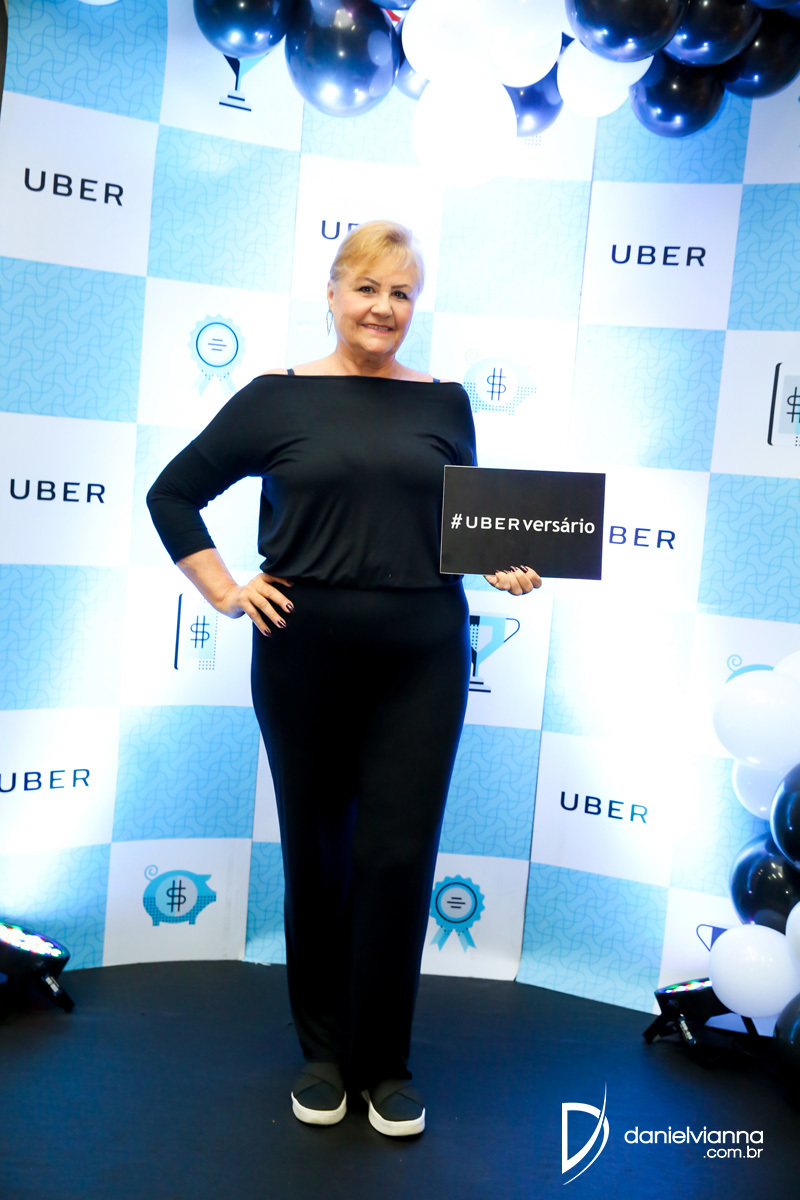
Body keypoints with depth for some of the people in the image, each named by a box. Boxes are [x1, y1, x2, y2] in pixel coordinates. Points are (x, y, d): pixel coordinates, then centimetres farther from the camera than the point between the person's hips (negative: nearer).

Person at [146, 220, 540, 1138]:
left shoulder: (443, 402, 7)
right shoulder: (278, 397, 1)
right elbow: (173, 493, 7)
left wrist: (502, 565, -4)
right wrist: (224, 591, -2)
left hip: (421, 658, 1)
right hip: (305, 656, -1)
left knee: (398, 857, 3)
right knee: (315, 855, 10)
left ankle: (385, 1063, 23)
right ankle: (322, 1053, 30)